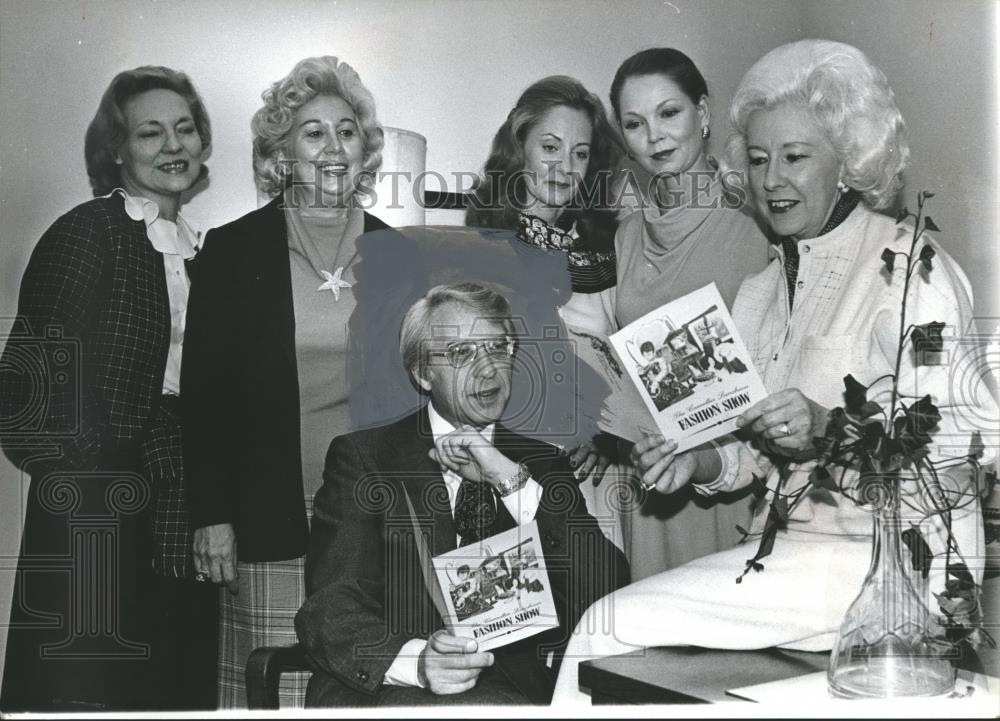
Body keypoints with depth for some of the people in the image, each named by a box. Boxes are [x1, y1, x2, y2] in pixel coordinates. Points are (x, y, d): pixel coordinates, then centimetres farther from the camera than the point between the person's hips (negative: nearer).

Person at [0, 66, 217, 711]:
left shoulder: (197, 247, 14)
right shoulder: (86, 233, -8)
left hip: (182, 525, 7)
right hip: (97, 518, -7)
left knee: (182, 689, 12)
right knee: (87, 690, 1)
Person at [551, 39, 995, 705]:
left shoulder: (910, 267, -6)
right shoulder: (761, 291, 16)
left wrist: (829, 426, -26)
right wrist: (700, 461, -4)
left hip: (888, 557, -6)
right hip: (787, 545, 7)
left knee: (607, 625, -18)